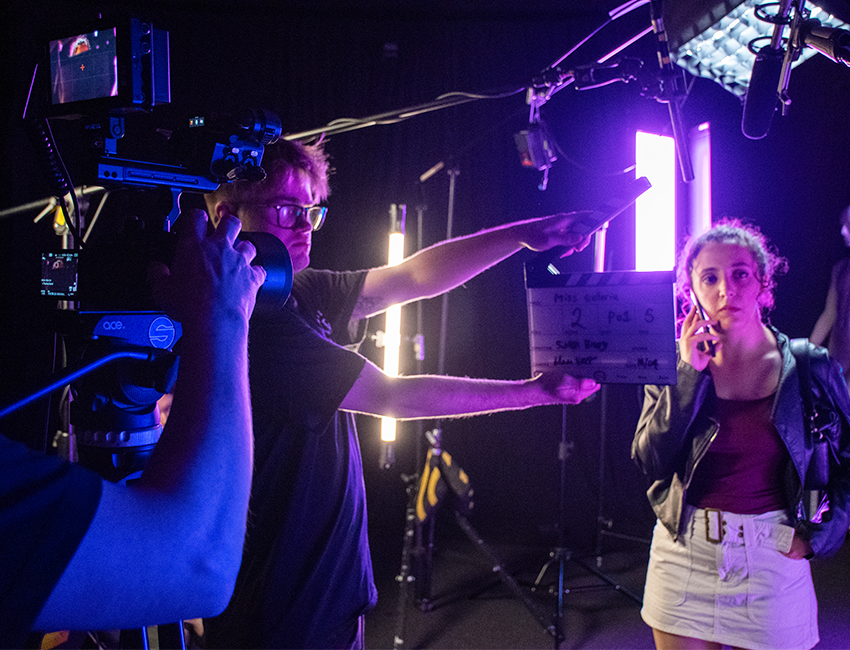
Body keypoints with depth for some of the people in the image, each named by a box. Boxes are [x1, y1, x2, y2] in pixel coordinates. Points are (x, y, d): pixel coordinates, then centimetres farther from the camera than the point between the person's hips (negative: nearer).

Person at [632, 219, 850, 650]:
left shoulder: (809, 367, -3)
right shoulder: (675, 366, -1)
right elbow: (651, 461, -11)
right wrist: (690, 373, -14)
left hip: (773, 555, 0)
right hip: (686, 554, 1)